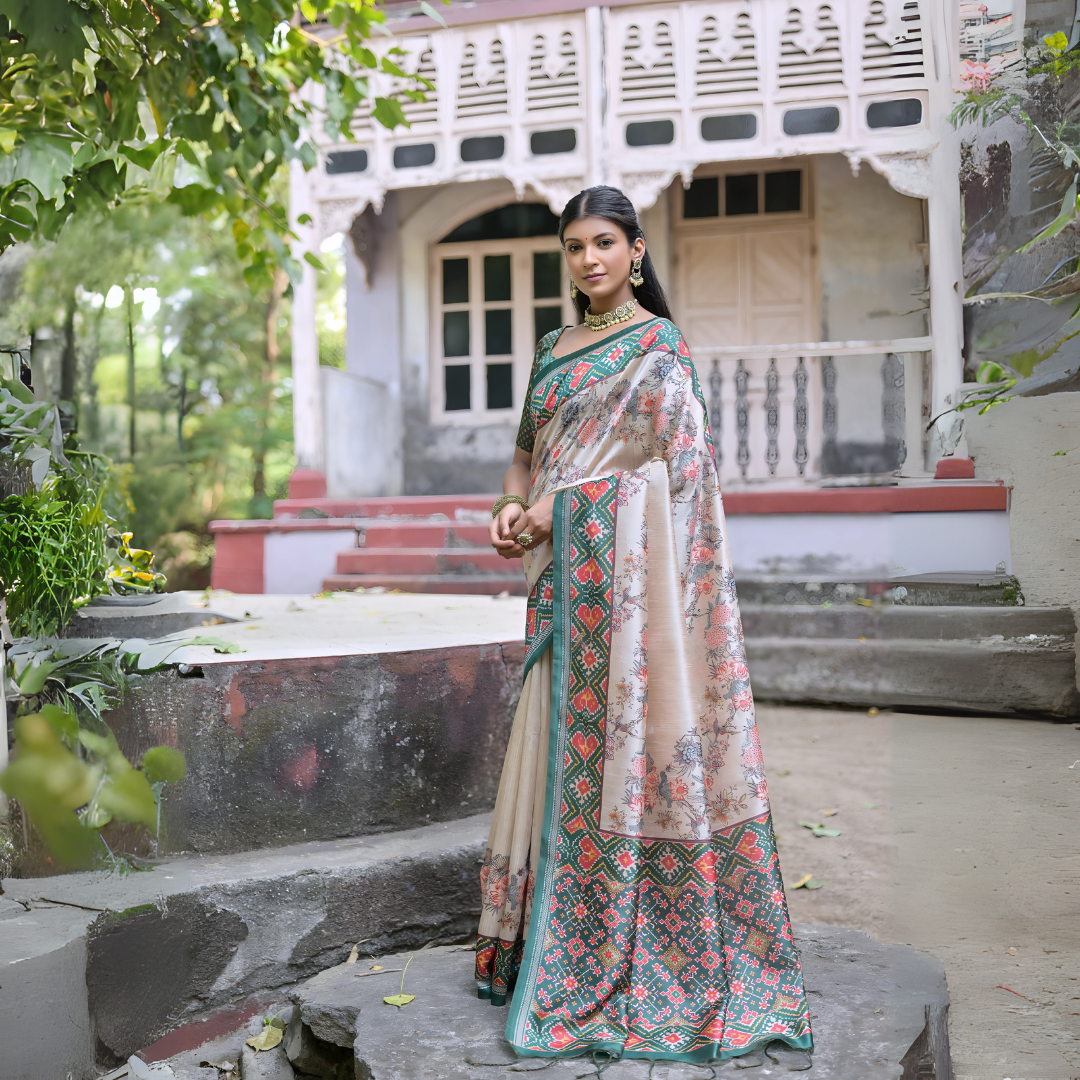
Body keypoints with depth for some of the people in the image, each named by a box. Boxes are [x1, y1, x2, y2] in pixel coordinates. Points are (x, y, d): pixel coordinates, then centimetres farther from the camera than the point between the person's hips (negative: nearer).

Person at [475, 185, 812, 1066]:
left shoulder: (656, 341, -2)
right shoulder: (556, 349, 20)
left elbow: (666, 452, -11)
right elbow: (528, 451, 23)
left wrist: (552, 507, -10)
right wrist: (513, 505, 2)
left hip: (624, 556, -7)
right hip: (565, 567, 7)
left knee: (619, 727, -6)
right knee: (566, 732, 8)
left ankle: (618, 956, 3)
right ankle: (554, 939, 18)